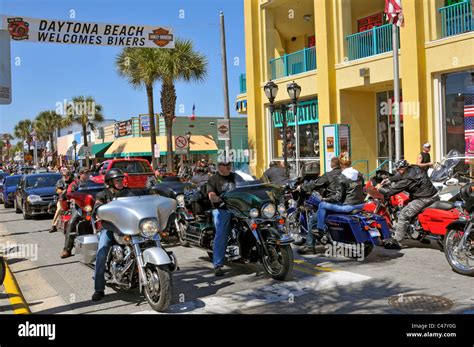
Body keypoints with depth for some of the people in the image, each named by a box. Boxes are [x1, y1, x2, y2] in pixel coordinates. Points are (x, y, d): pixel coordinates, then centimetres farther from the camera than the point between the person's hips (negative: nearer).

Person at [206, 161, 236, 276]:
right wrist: (220, 199, -28)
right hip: (221, 210, -5)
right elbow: (211, 195, -8)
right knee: (221, 236, -12)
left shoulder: (234, 177, 19)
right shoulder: (213, 179, 4)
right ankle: (217, 265, -11)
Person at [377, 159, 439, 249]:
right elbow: (399, 176, 27)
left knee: (404, 215, -10)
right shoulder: (414, 168, 8)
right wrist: (388, 179, 24)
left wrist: (380, 188, 3)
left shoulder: (407, 180, -17)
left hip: (424, 199, -10)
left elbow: (391, 191, -13)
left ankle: (396, 241, -10)